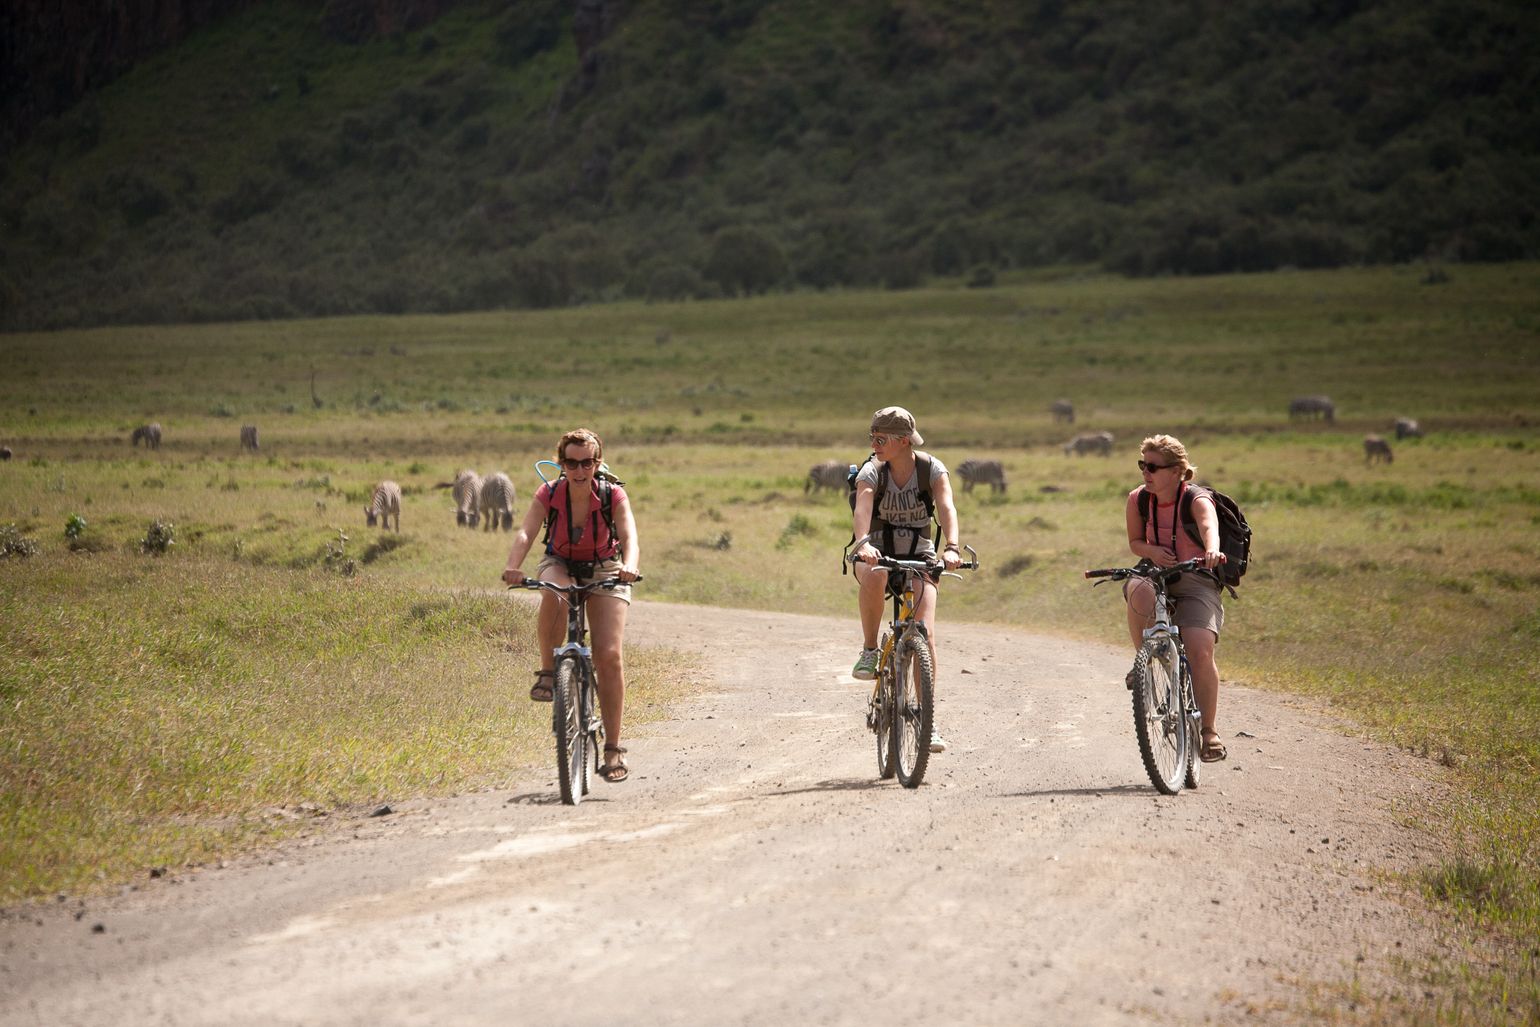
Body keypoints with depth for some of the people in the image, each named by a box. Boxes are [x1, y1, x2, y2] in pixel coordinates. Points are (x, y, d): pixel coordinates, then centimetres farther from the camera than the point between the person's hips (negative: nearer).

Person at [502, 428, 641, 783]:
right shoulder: (549, 494, -18)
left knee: (609, 656, -16)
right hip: (560, 564, 1)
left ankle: (613, 748, -8)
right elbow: (526, 532, -31)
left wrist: (629, 566, -56)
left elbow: (629, 536, -33)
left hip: (604, 571, -1)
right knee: (553, 595, -39)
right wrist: (513, 566, -52)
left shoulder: (612, 495, -20)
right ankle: (547, 671, -19)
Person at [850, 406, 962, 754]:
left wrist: (951, 548, -45)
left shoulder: (932, 469, -10)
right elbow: (862, 509, -31)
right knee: (875, 576, -40)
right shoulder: (871, 471, -12)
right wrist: (863, 543, -52)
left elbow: (947, 508, -26)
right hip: (878, 553, 0)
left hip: (919, 558, 0)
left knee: (924, 633, -18)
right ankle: (869, 650, -17)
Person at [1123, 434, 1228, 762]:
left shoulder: (1197, 500, -15)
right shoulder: (1138, 500, -2)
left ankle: (1208, 729, -5)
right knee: (1138, 591, -36)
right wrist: (1151, 550, -14)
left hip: (1195, 581, -3)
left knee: (1200, 651, -22)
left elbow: (1209, 527, -37)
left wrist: (1212, 551, -61)